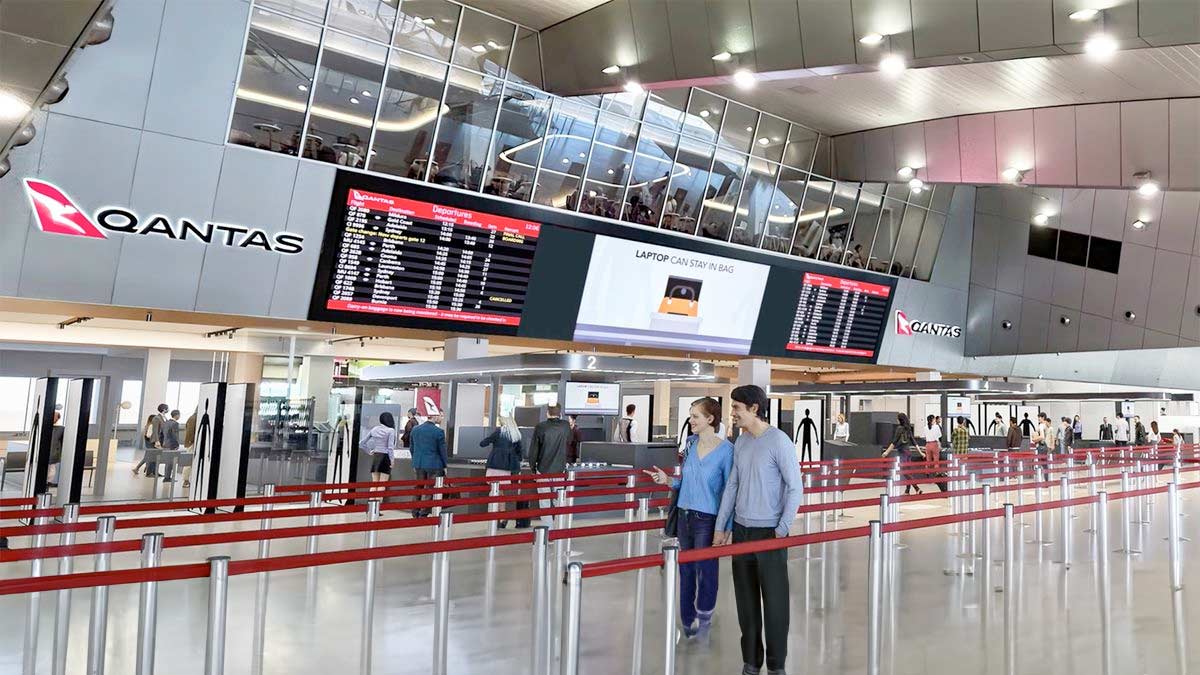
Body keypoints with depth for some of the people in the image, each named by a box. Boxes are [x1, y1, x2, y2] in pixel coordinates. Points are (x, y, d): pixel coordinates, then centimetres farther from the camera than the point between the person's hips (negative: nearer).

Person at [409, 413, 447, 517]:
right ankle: (425, 512, 2)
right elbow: (442, 450, -8)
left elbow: (411, 448, 12)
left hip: (419, 464, 5)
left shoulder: (415, 429, 4)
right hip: (434, 464, -5)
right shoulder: (438, 431, -12)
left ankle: (416, 512, 20)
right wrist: (445, 466, 3)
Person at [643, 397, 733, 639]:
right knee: (685, 571, 13)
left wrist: (725, 527, -14)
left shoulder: (726, 450, -12)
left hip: (707, 520, -6)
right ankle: (687, 624, 26)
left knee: (705, 571, 3)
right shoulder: (691, 443, 6)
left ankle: (704, 622, 22)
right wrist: (667, 480, -3)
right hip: (685, 516, 6)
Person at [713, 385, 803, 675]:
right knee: (746, 600, 12)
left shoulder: (779, 441, -12)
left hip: (769, 531, -6)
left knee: (774, 600, 1)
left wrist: (782, 530, -12)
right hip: (741, 530, 6)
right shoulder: (741, 442, 8)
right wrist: (721, 527, 12)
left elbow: (795, 488, -10)